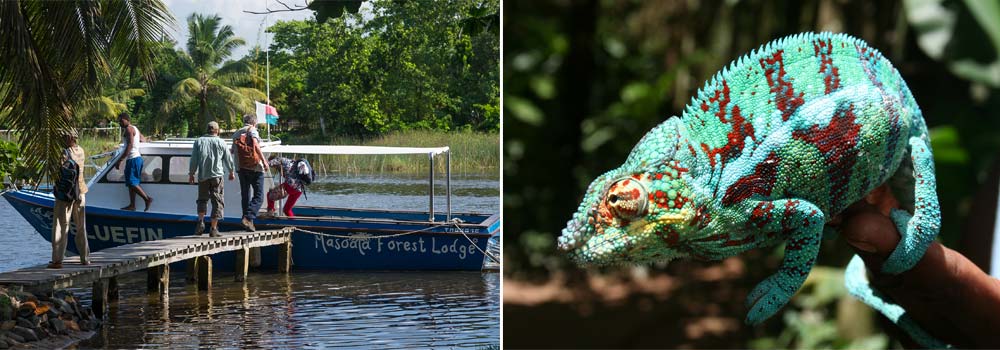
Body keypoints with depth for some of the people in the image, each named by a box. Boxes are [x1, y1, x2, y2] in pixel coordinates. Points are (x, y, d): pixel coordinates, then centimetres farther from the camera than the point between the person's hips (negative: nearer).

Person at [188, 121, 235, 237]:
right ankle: (214, 229, -1)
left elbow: (194, 160, 3)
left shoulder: (199, 141, 5)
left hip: (203, 176, 2)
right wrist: (232, 172, 23)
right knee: (217, 201, 2)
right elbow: (228, 159, 9)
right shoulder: (221, 142, 3)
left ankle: (201, 221, -2)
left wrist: (191, 174, 10)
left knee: (202, 199, 16)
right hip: (217, 175, -1)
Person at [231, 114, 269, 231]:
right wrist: (264, 161, -16)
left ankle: (248, 221, 10)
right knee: (258, 196, -5)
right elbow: (256, 145, -13)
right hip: (255, 167, -6)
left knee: (245, 195, 12)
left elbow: (233, 151, 18)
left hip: (241, 168, 6)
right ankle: (248, 218, -22)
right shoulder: (252, 131, 0)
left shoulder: (236, 133, 17)